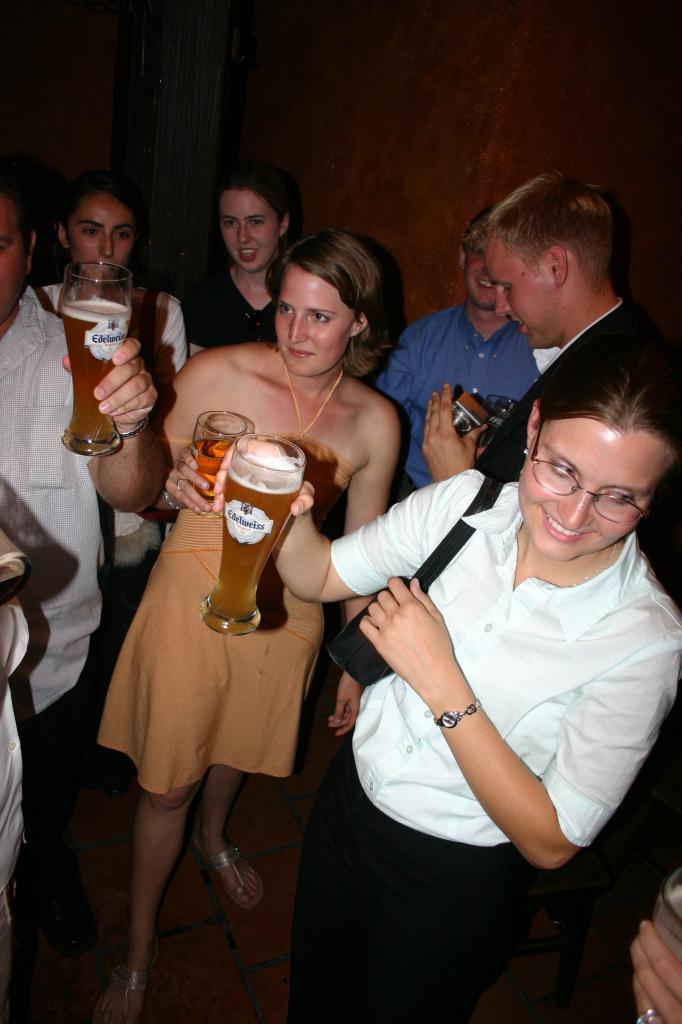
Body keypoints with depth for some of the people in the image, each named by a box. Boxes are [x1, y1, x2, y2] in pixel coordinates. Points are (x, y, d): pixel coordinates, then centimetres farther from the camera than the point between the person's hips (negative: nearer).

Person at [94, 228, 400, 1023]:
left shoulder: (375, 423, -8)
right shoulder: (214, 375, -16)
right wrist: (171, 481, -28)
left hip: (286, 608, 3)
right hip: (193, 592, -2)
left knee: (239, 746, 27)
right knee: (165, 784, 9)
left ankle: (213, 837, 64)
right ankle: (137, 958, 37)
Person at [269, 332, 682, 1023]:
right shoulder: (465, 502, -17)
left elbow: (551, 842, -23)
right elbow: (319, 577, -4)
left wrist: (441, 683, -31)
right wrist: (288, 511, -26)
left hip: (453, 885, -3)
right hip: (348, 801, 4)